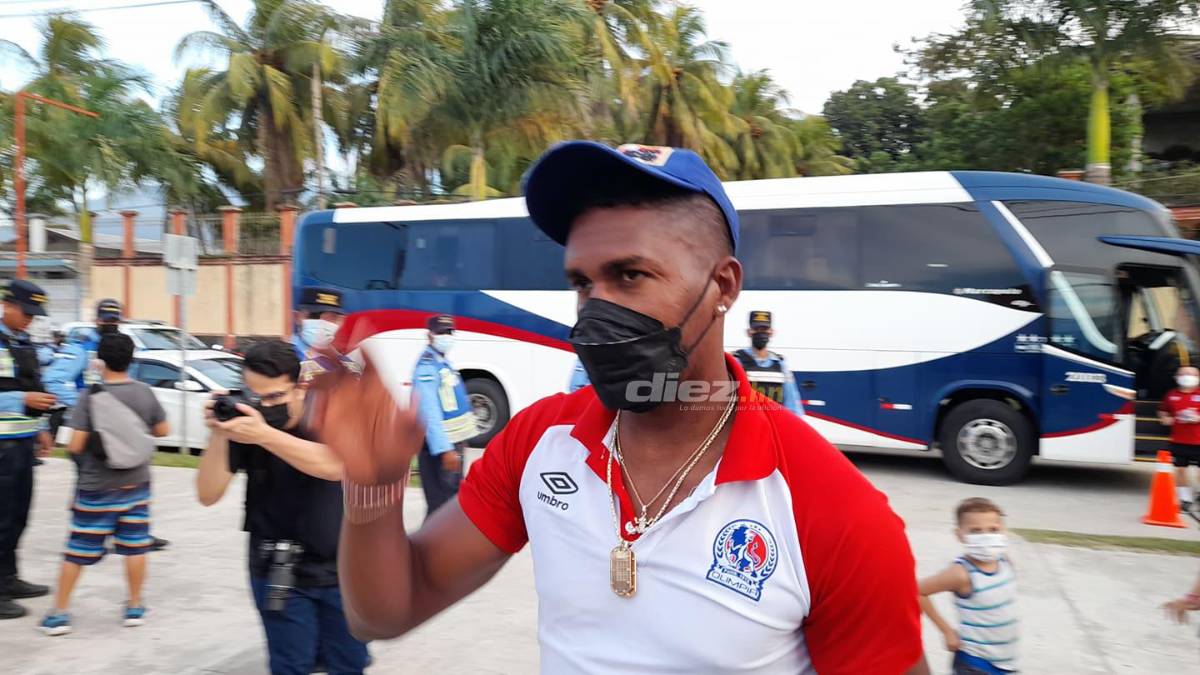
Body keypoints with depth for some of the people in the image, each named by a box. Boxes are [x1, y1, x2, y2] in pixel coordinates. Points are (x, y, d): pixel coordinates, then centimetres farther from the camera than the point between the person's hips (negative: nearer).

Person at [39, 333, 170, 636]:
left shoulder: (90, 396, -15)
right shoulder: (145, 393, -4)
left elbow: (75, 446, -16)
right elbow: (162, 431, 7)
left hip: (96, 487, -3)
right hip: (136, 484, 3)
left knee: (77, 550, 9)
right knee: (135, 546, 11)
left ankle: (59, 613, 17)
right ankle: (135, 607, 19)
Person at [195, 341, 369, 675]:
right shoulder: (242, 420, -8)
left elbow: (333, 466, -30)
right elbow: (208, 495, -11)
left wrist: (265, 435, -39)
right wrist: (218, 436, -26)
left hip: (340, 569, 0)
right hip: (278, 573, 0)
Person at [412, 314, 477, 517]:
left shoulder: (444, 362, 13)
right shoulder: (427, 366, -18)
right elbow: (430, 412, -25)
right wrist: (445, 449, -30)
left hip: (452, 442, 10)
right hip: (439, 447, -10)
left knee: (453, 499, 21)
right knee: (441, 505, -10)